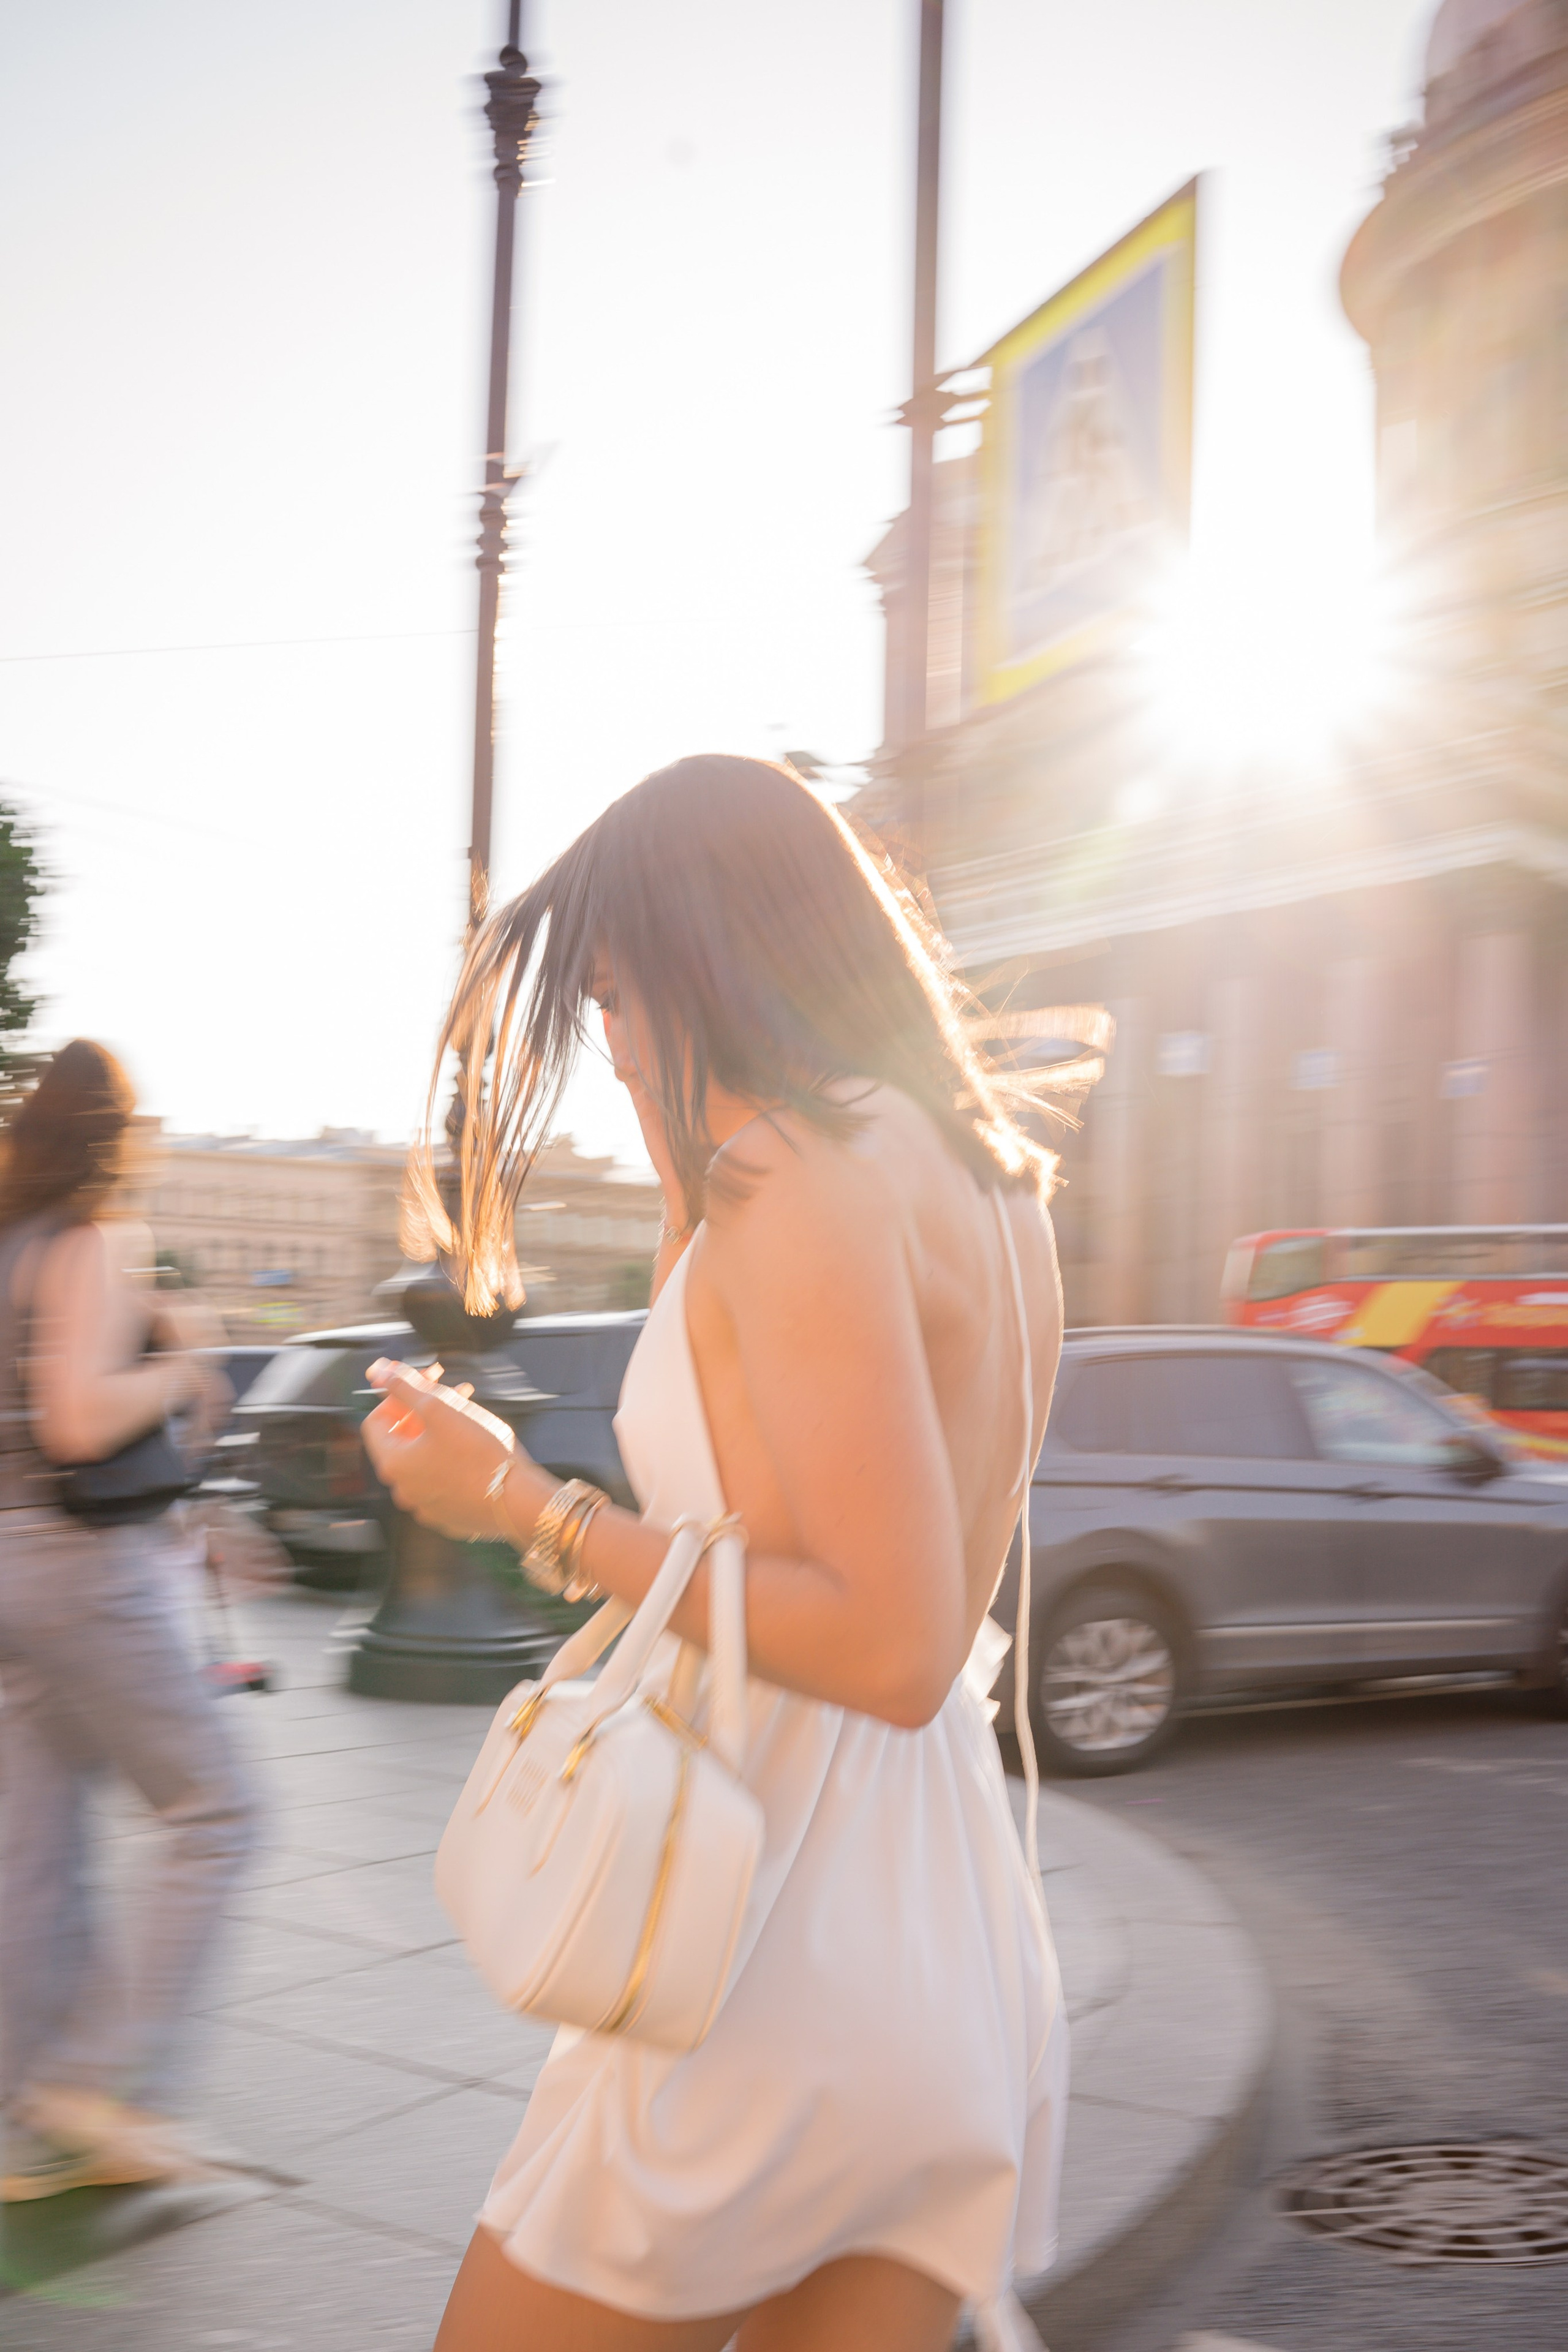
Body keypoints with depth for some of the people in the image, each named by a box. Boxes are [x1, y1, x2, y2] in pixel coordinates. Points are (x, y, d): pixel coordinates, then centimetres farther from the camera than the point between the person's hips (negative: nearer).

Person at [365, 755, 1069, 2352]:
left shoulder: (810, 1177, -15)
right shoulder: (987, 1185, 12)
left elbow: (892, 1647, -22)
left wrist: (526, 1509, -16)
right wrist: (683, 1164, 19)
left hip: (785, 1964, -8)